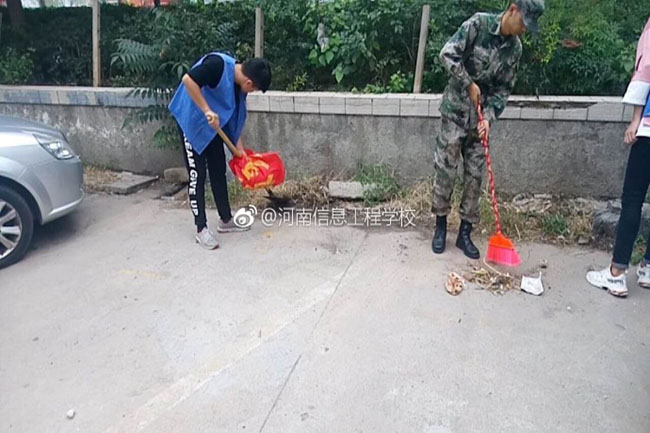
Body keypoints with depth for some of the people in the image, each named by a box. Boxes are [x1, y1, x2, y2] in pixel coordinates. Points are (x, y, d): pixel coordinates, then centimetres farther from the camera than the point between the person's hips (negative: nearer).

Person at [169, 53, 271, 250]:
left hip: (212, 125, 9)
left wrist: (241, 150, 6)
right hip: (191, 120, -8)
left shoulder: (238, 85, 2)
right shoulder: (218, 64, -23)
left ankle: (226, 220, 22)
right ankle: (201, 229, 2)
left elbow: (234, 119, 8)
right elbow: (188, 80, -30)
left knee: (219, 171, 10)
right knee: (197, 174, -6)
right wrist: (207, 111, -31)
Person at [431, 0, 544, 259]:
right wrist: (469, 84, -13)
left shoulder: (515, 47, 4)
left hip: (480, 117, 4)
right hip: (456, 110, -4)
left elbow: (504, 88, 5)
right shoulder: (478, 24, -9)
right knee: (445, 170, -2)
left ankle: (465, 233, 14)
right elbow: (447, 54, -15)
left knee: (474, 175, 4)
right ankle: (440, 226, 14)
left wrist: (489, 116, -9)